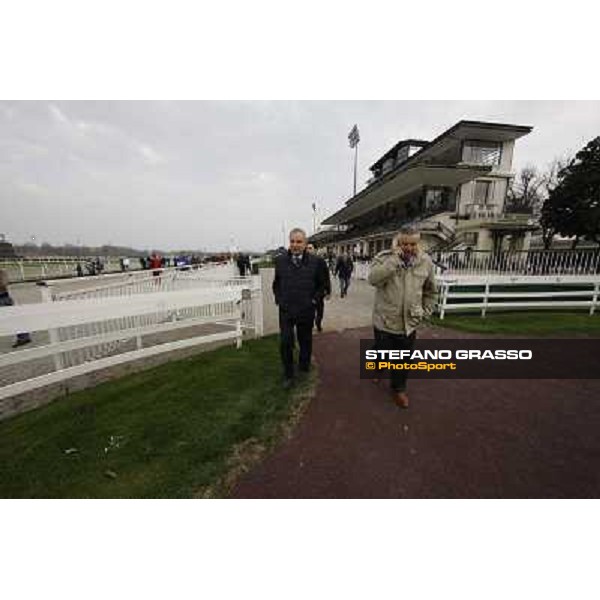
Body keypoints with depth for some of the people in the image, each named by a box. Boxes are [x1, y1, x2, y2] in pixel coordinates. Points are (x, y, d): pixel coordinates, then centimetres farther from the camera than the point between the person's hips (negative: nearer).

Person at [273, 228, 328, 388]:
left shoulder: (314, 262, -4)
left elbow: (321, 284, 6)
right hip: (286, 310, 1)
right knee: (285, 343, 1)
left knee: (305, 342, 16)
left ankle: (304, 368, 41)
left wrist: (314, 299, -2)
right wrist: (278, 299, 4)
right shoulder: (280, 260, 0)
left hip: (306, 311, 0)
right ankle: (288, 375, 22)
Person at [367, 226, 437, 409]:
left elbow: (430, 291, 12)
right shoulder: (384, 257, -11)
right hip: (385, 320, -2)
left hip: (409, 322, 3)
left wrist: (425, 312, 8)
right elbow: (373, 279, -31)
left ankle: (398, 388, 40)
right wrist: (395, 257, -29)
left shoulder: (426, 262, -1)